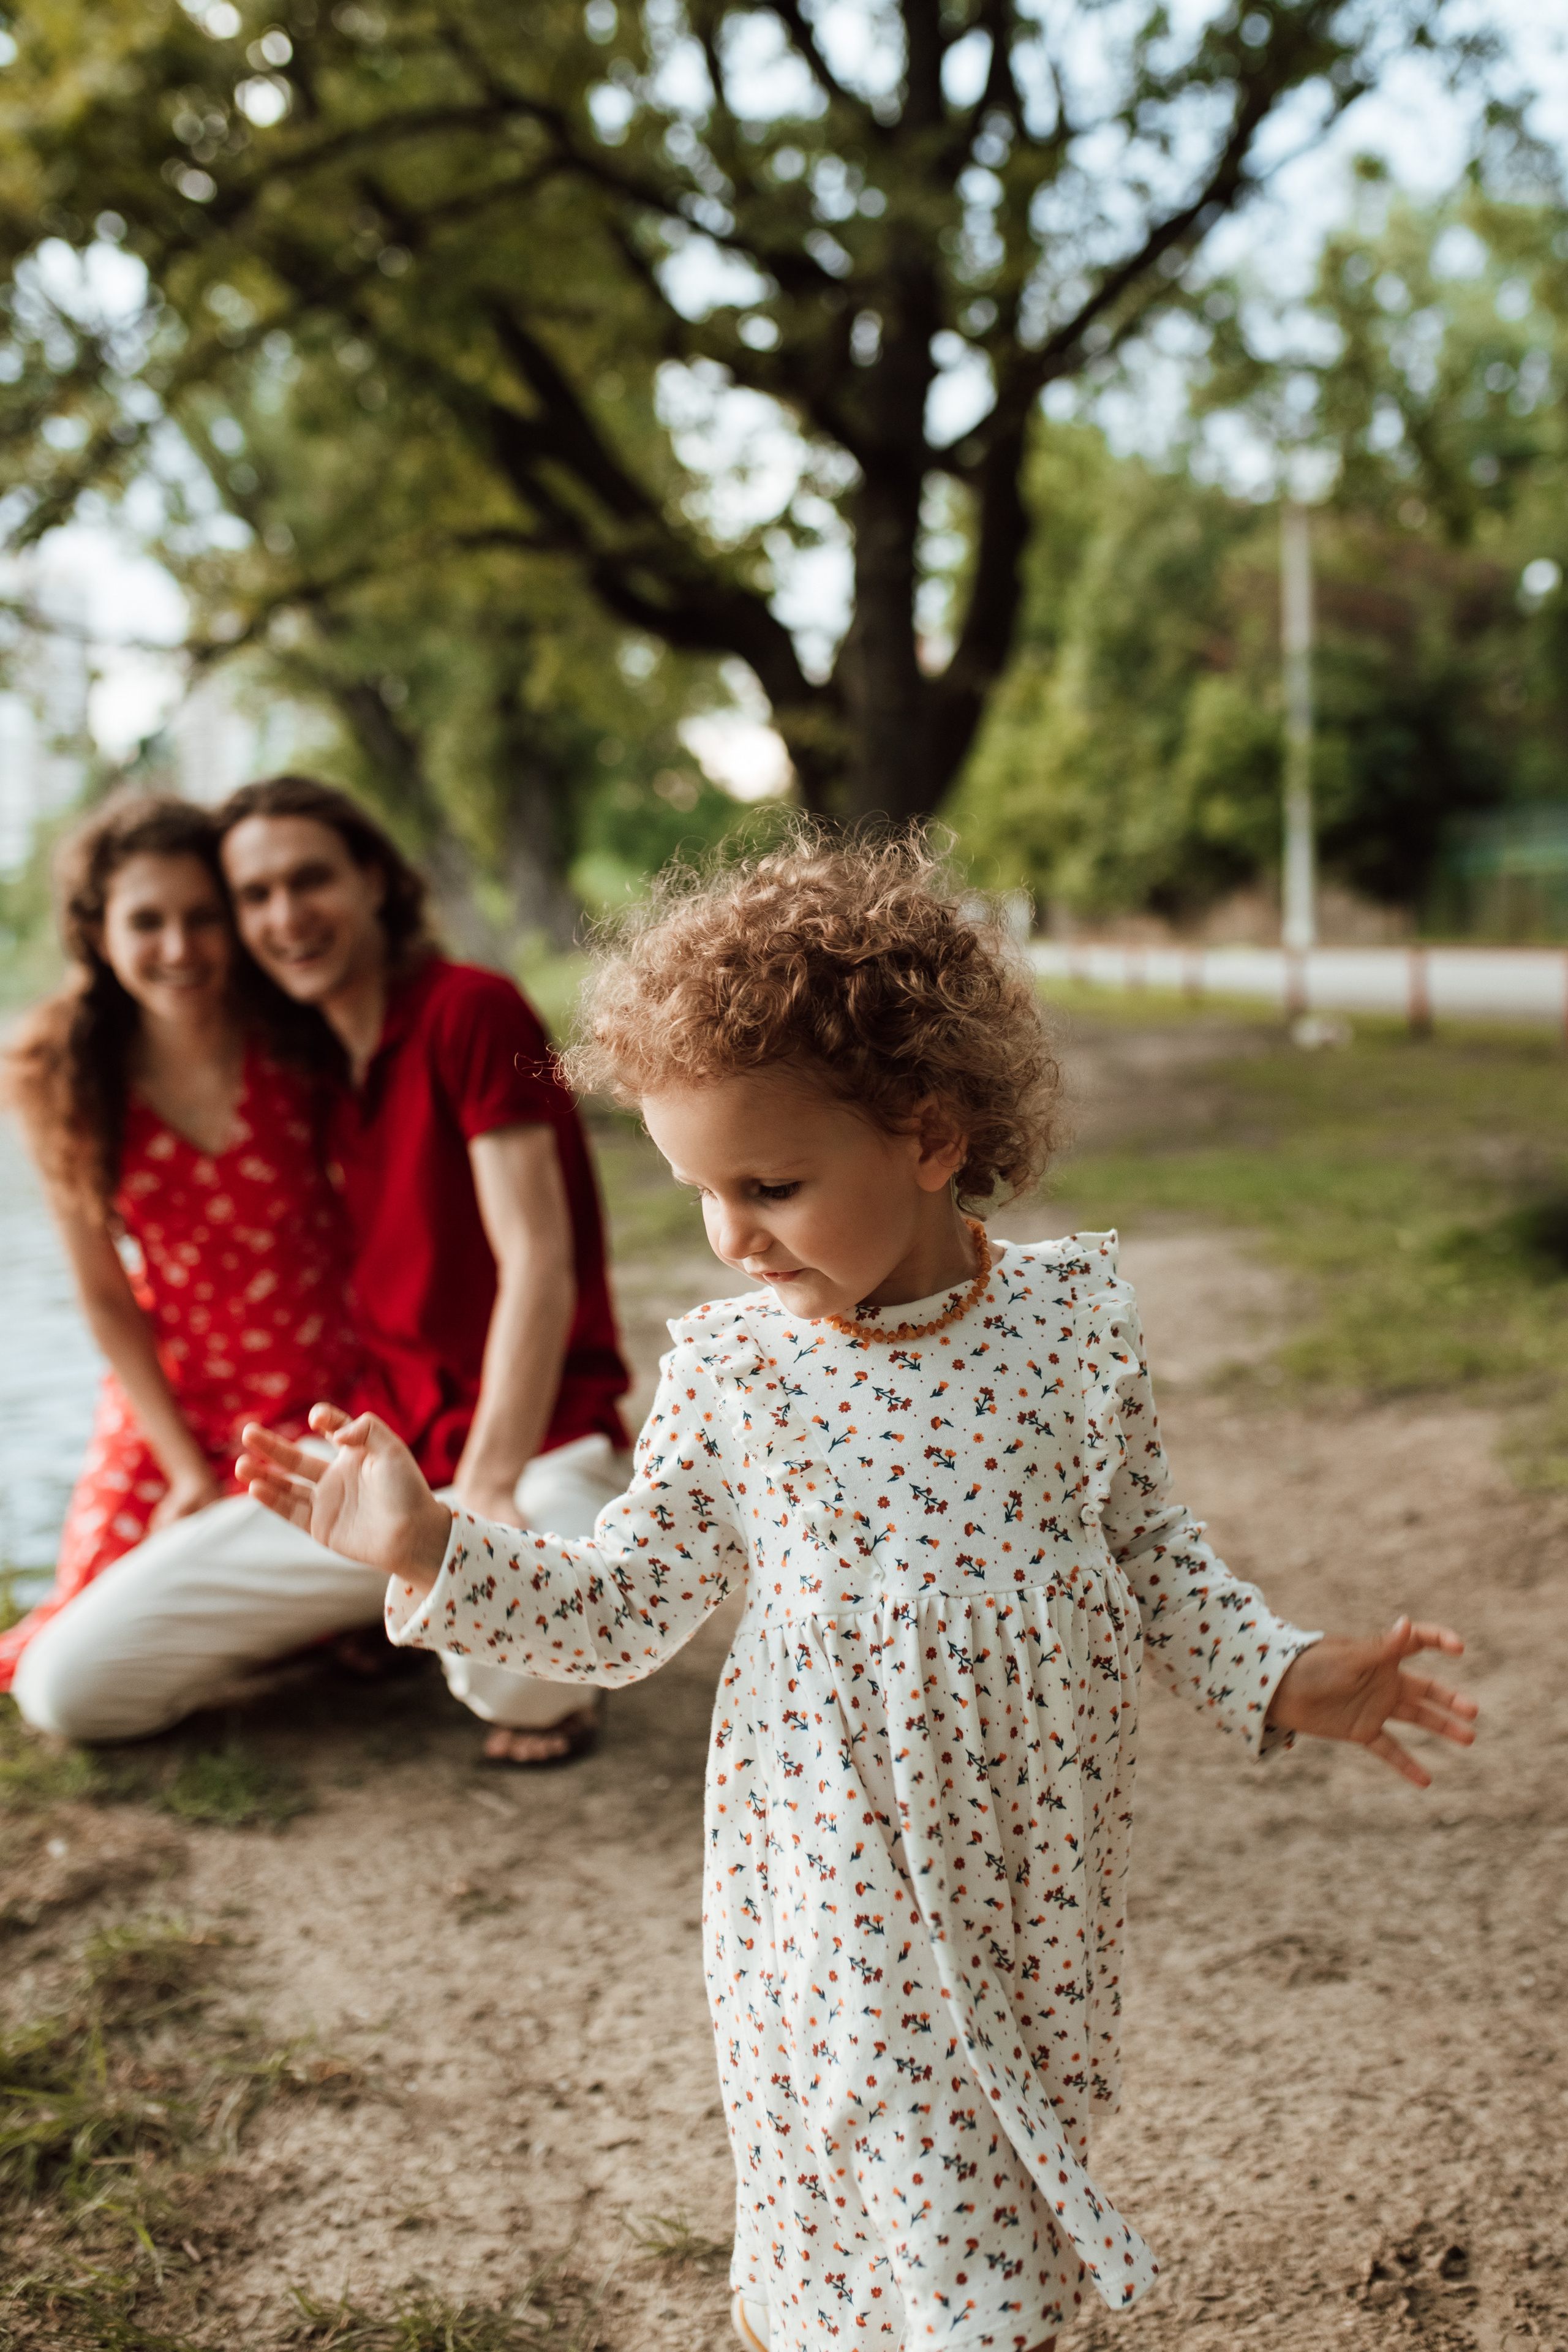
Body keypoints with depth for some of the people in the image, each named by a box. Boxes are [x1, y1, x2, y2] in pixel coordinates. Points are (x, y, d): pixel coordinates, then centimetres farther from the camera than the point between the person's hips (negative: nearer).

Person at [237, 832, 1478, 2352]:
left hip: (1038, 1858, 2)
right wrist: (429, 1552, -13)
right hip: (834, 1879, -1)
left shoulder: (1074, 1317, -8)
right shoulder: (732, 1368, -10)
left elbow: (1148, 1549, 5)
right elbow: (627, 1603, -3)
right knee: (863, 2228, 7)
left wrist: (1278, 1678, -4)